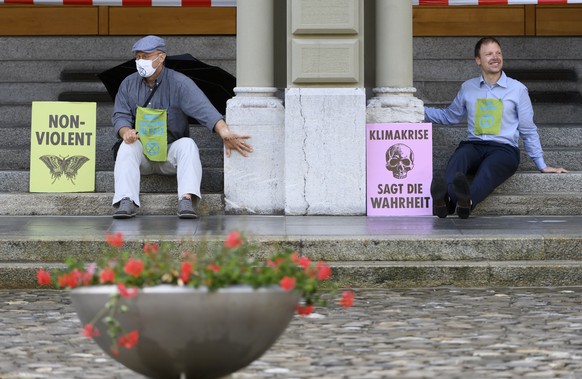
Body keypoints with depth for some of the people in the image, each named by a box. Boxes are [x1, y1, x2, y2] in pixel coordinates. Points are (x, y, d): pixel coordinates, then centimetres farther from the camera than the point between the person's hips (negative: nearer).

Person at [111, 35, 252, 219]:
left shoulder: (179, 83, -9)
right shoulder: (129, 84, 4)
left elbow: (203, 109, -24)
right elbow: (120, 116, 0)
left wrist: (224, 132, -42)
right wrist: (126, 132, -26)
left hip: (171, 152, -2)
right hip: (141, 153, 2)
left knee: (187, 144, -31)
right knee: (128, 146, -29)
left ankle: (186, 200, -46)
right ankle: (126, 202, -44)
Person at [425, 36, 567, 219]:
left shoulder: (517, 89, 12)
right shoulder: (468, 88, 20)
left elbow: (528, 130, 16)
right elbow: (450, 116, 34)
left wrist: (542, 165, 14)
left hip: (504, 148, -2)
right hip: (473, 145, 2)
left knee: (489, 168, -39)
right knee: (458, 159, -36)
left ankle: (467, 201, -71)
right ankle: (445, 199, -66)